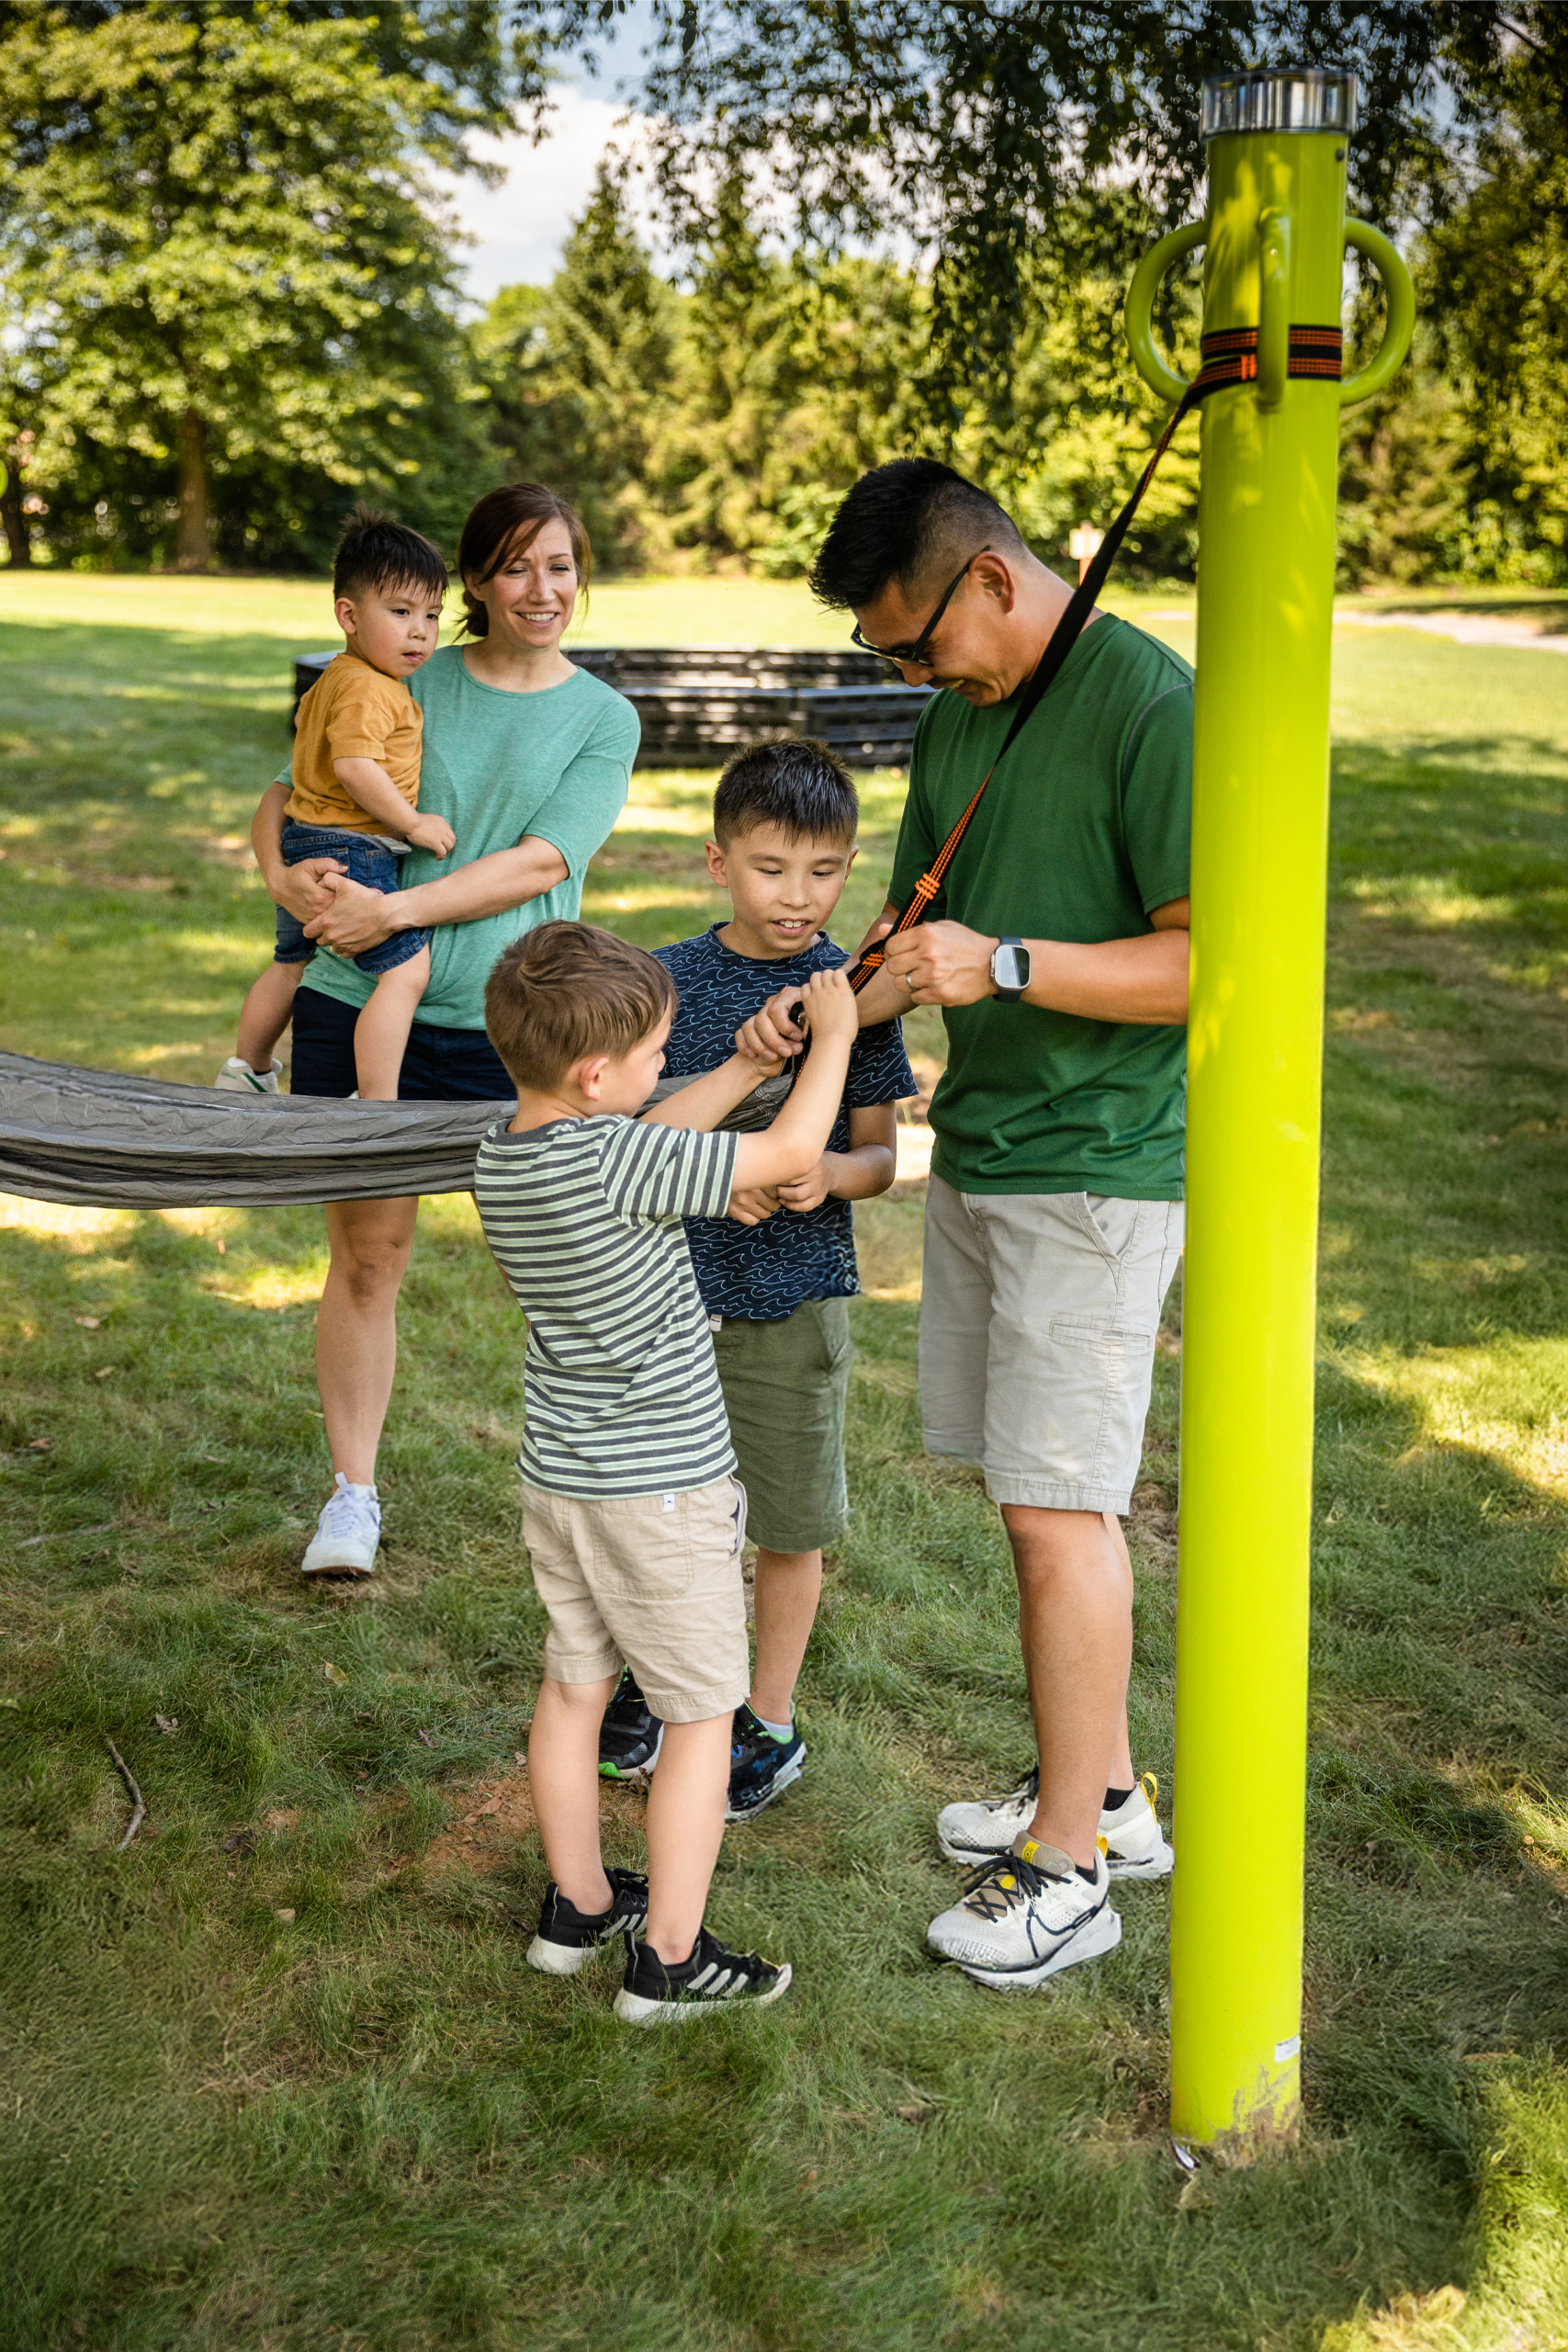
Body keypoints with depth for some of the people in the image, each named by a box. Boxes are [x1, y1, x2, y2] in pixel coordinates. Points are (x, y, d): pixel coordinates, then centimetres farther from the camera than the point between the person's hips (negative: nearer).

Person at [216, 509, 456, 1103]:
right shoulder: (366, 688, -18)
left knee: (291, 964, 27)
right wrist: (412, 823, -21)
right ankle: (376, 1105, -19)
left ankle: (245, 1072, 43)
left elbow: (306, 739, 29)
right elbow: (353, 765, -29)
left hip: (304, 847, 11)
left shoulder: (331, 680, 16)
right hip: (350, 851, -11)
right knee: (407, 969, -16)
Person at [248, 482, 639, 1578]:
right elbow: (287, 792, 13)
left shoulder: (603, 718, 4)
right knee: (366, 1250, 6)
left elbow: (541, 863, -9)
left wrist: (398, 910, -18)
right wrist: (284, 875, -9)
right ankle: (353, 1492, 19)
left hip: (507, 1025, -1)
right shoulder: (408, 684, 8)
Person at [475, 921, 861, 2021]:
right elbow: (793, 1154, -20)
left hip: (558, 1473, 8)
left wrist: (746, 1067, 13)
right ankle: (668, 1958, 12)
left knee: (574, 1689, 20)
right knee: (701, 1716, 6)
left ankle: (578, 1905, 34)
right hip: (663, 1486, -8)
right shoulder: (615, 1163, -26)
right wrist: (833, 1034, -6)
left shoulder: (504, 1153, -2)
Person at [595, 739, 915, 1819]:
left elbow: (880, 1154, 0)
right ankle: (655, 1678, 39)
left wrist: (829, 1174, -22)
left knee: (789, 1522, 9)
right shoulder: (668, 981, -2)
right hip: (669, 1284, 2)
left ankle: (770, 1721, 29)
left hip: (795, 1297, -1)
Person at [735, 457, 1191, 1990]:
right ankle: (1101, 1790, 28)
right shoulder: (955, 716, 12)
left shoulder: (1153, 706, -15)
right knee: (1038, 1490, 13)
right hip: (977, 1150, 8)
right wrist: (816, 1014, 1)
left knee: (1059, 1508, -4)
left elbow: (1215, 960, -19)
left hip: (1095, 1172, -8)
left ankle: (1070, 1866, 10)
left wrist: (1005, 966, -23)